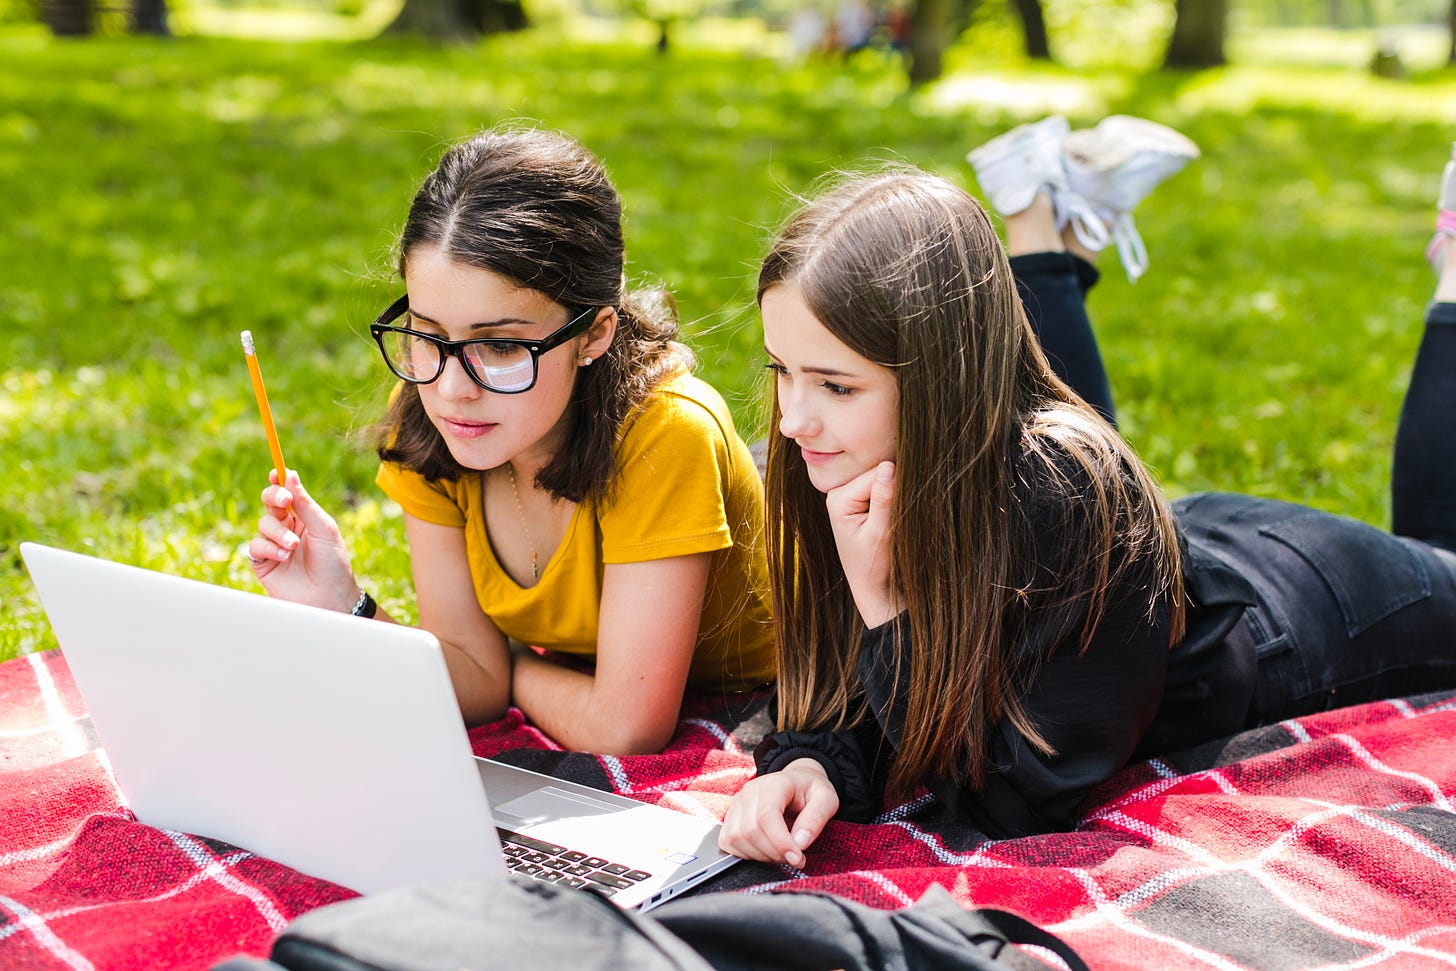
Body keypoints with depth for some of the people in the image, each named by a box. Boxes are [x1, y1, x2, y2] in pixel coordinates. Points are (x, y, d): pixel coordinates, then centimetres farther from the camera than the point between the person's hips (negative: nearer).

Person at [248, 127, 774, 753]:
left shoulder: (665, 435, -28)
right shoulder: (428, 423, -10)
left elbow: (622, 728, -25)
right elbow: (476, 686, -9)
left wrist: (512, 667, -9)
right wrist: (344, 606, -23)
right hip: (545, 736, 4)